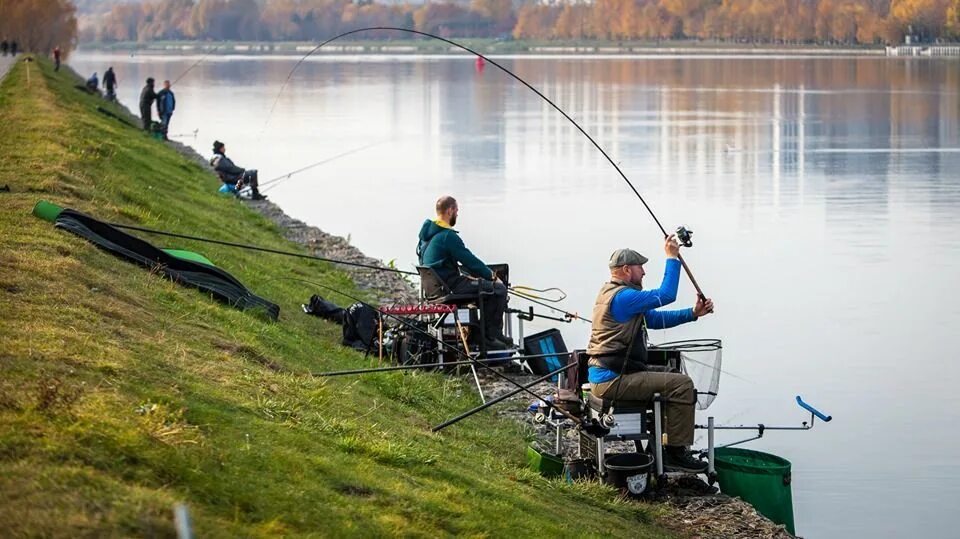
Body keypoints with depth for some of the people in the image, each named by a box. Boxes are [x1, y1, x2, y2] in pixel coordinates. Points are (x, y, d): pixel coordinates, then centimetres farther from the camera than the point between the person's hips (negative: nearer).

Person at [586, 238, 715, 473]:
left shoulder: (611, 293, 18)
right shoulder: (622, 296, -16)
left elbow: (656, 319, 19)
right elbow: (666, 295, -19)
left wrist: (693, 313, 10)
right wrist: (672, 258, -9)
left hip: (605, 376, 11)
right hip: (612, 380, -11)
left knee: (671, 379, 24)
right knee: (681, 384, -15)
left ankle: (663, 444, 23)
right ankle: (675, 453, -10)